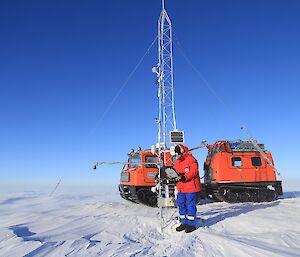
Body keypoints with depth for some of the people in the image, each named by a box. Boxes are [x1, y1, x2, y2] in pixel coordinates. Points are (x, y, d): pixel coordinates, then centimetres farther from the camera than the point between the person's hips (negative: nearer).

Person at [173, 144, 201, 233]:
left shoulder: (191, 160, -11)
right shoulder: (177, 161, 15)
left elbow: (193, 172, -19)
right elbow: (175, 171, 20)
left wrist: (184, 177, -29)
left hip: (191, 187, -8)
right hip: (181, 188, 8)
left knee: (190, 205, -1)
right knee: (181, 204, 12)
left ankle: (191, 224, 11)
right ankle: (184, 223, 25)